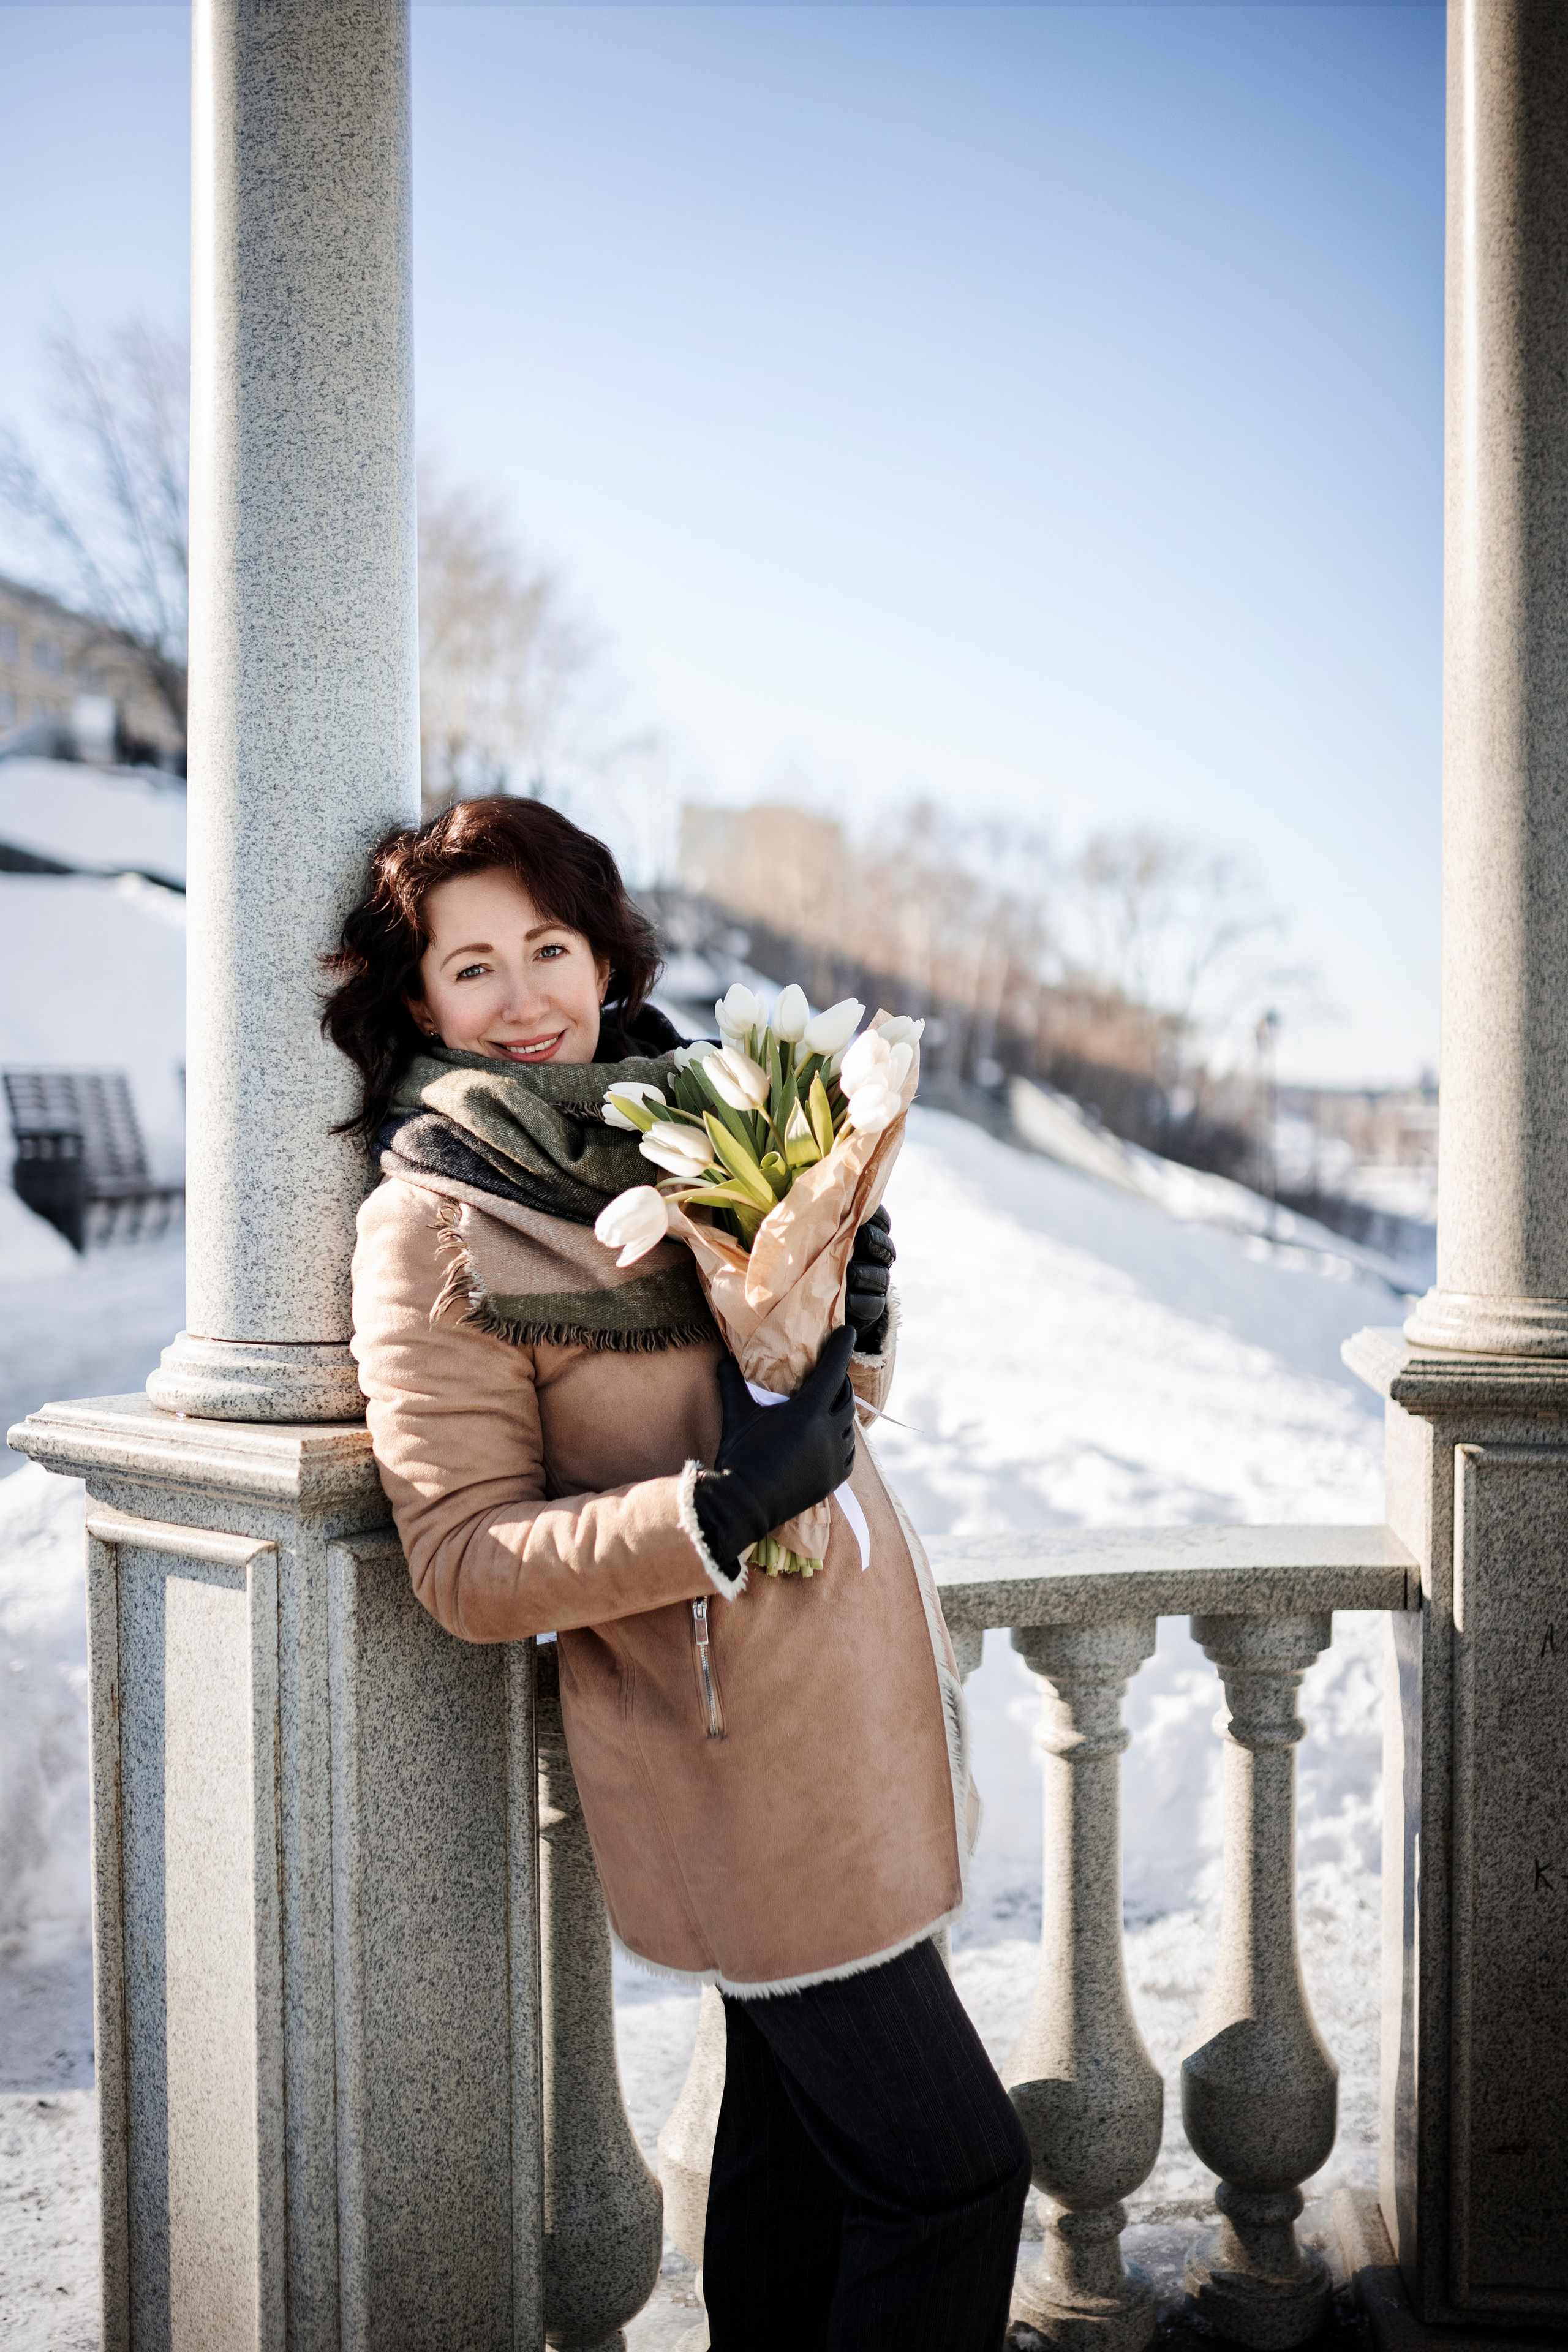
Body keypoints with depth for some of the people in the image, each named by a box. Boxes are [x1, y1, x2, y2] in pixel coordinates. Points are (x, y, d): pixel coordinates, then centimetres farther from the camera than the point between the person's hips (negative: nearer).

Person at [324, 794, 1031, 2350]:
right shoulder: (432, 1229, -13)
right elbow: (466, 1566, -15)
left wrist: (851, 1313, -6)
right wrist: (717, 1508, -26)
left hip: (846, 1721, 7)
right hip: (741, 1771, -7)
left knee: (797, 2133, 21)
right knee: (952, 2169, -1)